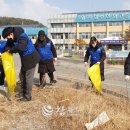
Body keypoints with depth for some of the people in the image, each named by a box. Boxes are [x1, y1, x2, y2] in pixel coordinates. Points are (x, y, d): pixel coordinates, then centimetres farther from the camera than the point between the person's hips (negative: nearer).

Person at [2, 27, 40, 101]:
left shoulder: (22, 37, -26)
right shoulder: (15, 37, 4)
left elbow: (20, 47, -42)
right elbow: (9, 44, 15)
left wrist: (11, 50, -26)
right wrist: (7, 49, -6)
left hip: (31, 59, -10)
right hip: (25, 59, 10)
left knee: (28, 77, -5)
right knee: (22, 76, 18)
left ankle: (27, 97, 3)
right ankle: (22, 93, 31)